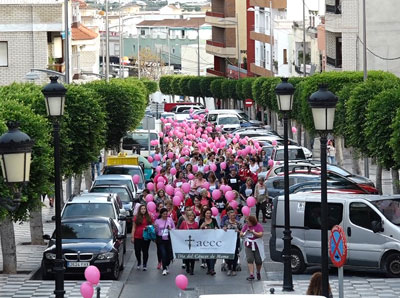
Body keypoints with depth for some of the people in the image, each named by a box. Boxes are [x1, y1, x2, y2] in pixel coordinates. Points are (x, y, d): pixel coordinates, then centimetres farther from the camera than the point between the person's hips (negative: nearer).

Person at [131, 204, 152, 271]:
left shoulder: (149, 218, 4)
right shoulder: (136, 218, 2)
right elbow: (134, 228, 2)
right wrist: (132, 237, -2)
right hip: (137, 237, 0)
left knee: (145, 251, 3)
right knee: (137, 251, 2)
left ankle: (145, 265, 14)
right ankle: (139, 263, 26)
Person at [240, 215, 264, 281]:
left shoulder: (258, 226, -8)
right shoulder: (246, 226, 4)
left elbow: (261, 234, -18)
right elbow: (241, 234, 7)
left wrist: (252, 232, -30)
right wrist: (242, 234, -17)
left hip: (257, 246, -2)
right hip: (248, 246, 2)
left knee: (258, 261, 6)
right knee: (250, 260, -12)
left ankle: (258, 273, 32)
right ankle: (251, 275, -15)